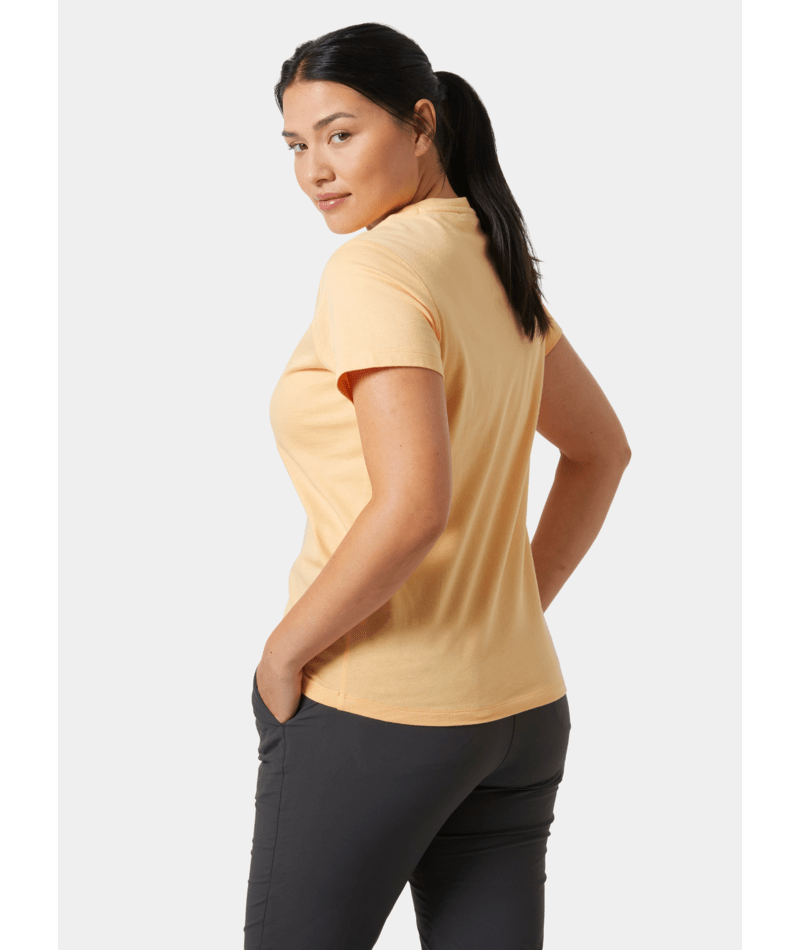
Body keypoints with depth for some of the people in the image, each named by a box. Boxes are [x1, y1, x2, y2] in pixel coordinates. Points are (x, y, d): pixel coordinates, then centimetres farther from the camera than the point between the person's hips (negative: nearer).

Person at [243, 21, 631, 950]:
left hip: (367, 709, -8)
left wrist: (285, 649, -15)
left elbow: (413, 506, -28)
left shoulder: (374, 266, -17)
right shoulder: (494, 263, 9)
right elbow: (600, 451, 20)